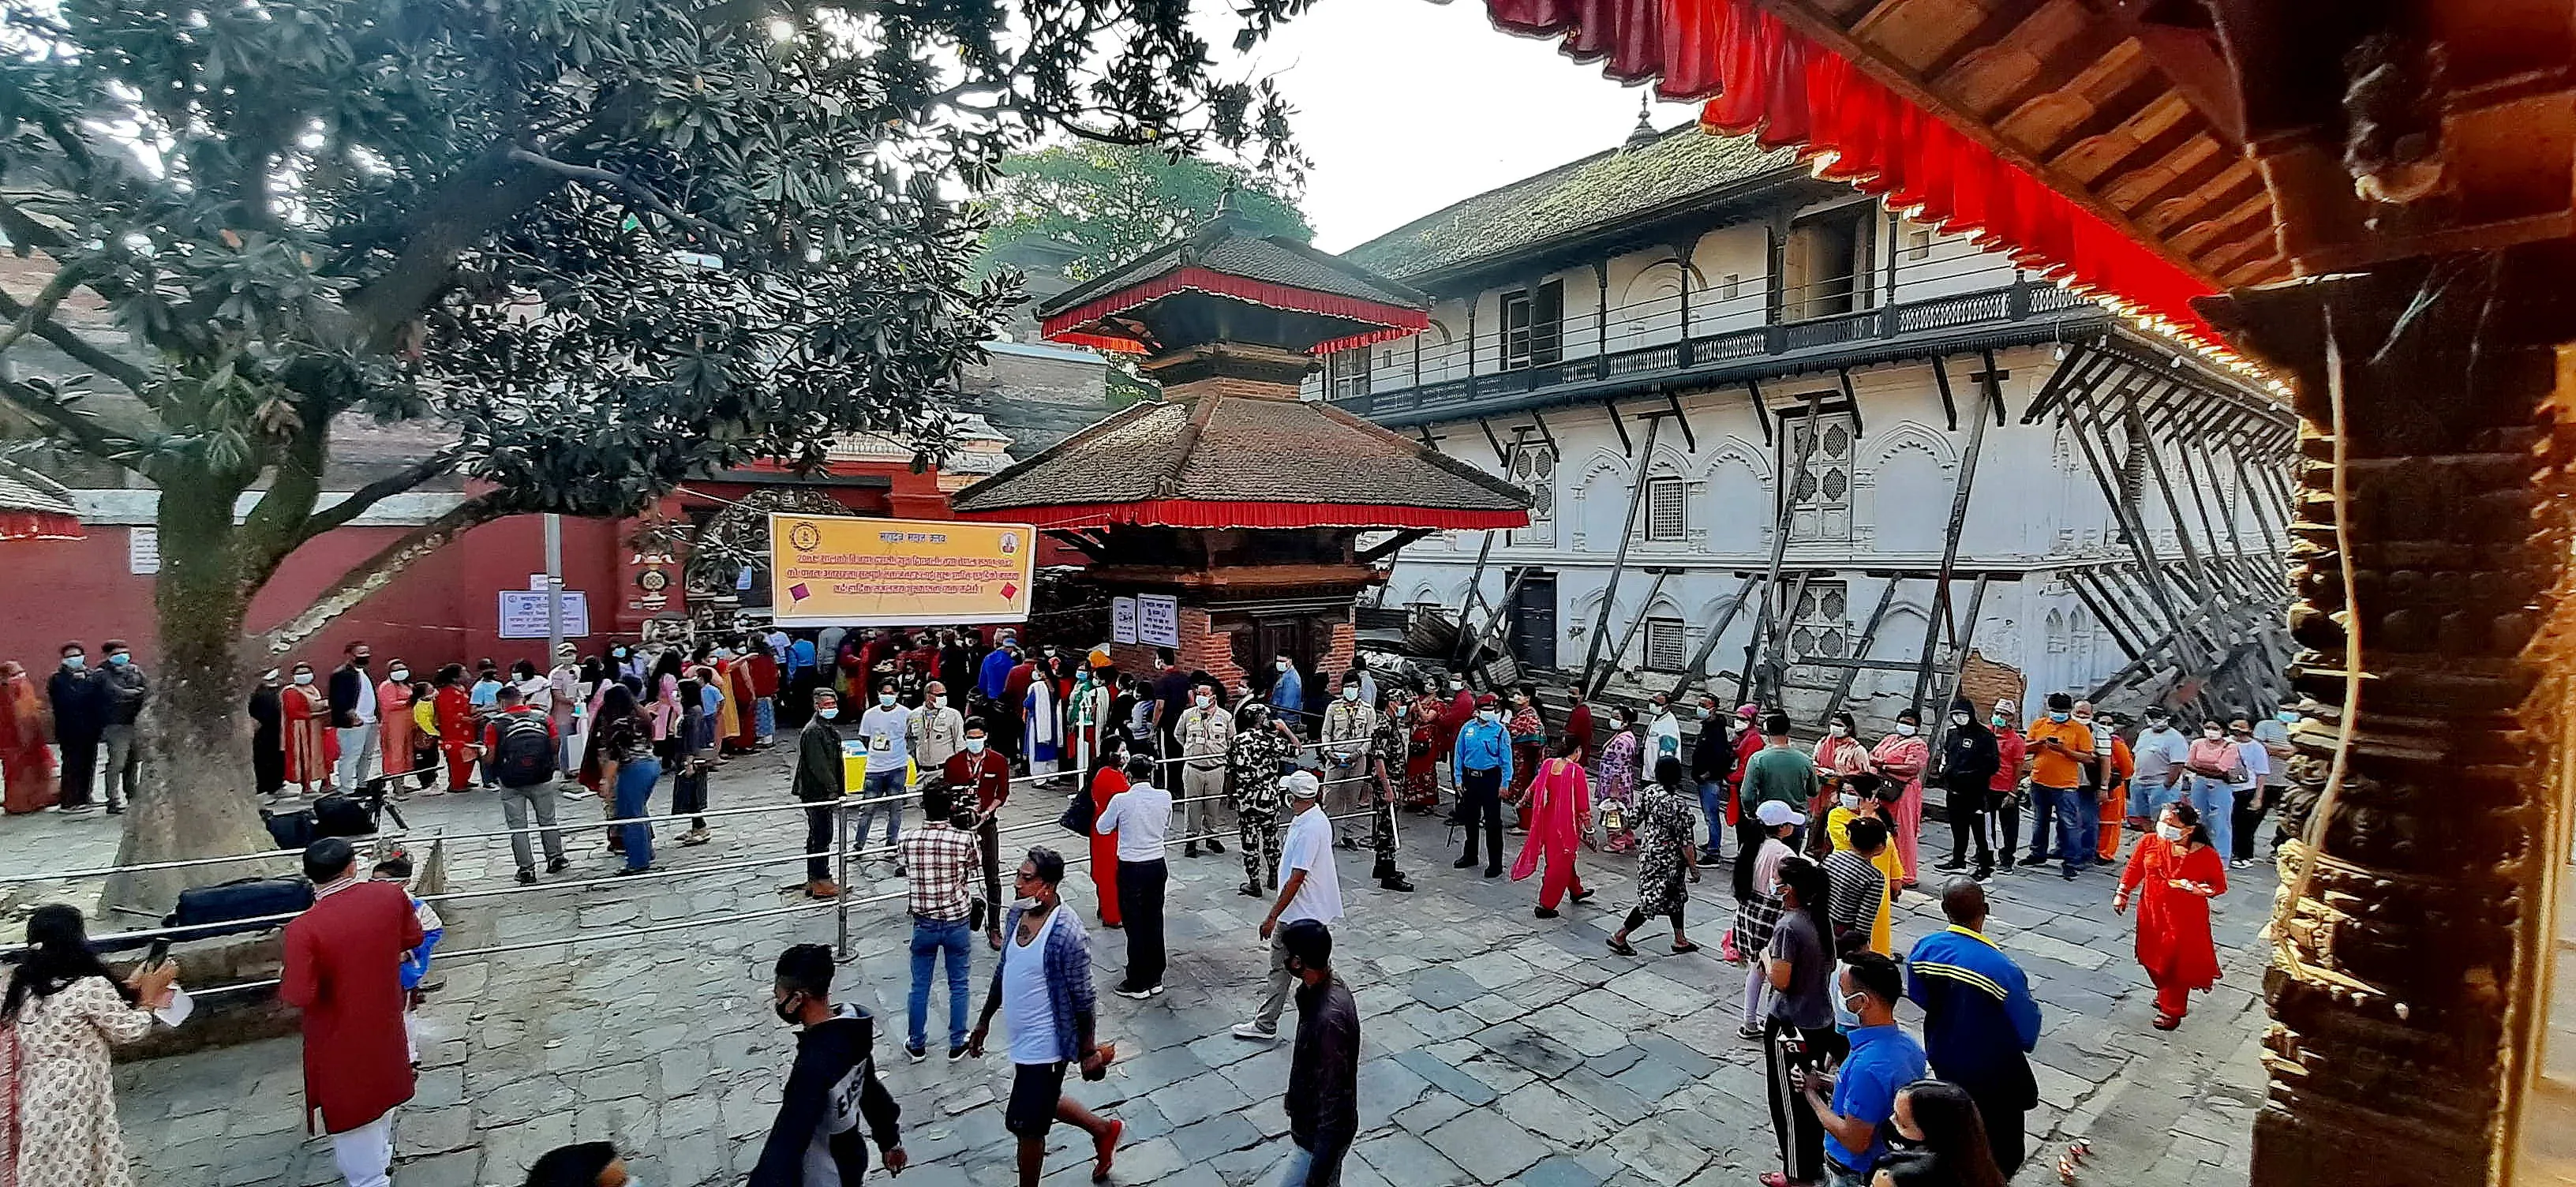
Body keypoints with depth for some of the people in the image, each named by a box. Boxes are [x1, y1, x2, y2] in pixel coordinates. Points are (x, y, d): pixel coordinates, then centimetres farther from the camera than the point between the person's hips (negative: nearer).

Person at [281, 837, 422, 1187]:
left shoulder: (304, 928, -27)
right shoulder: (391, 895, -14)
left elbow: (300, 996, -23)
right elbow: (413, 939, 3)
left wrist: (285, 981, -2)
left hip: (341, 1039, -5)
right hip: (384, 1023, 5)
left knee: (350, 1105, 13)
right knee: (378, 1091, 27)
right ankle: (381, 1159, 48)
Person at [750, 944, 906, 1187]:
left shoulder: (814, 1062, -35)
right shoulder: (852, 1028, -9)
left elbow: (787, 1143, -36)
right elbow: (870, 1089, 6)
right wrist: (890, 1141, 17)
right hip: (851, 1160, 7)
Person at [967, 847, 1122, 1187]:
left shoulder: (1067, 935, -28)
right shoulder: (1016, 915, -4)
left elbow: (1082, 998, -19)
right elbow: (1003, 971, 10)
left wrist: (1088, 1050, -11)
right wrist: (984, 1021, 17)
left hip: (1045, 1044, -8)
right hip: (1024, 1039, 8)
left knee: (1025, 1124, 6)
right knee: (1041, 1105, 25)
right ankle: (1104, 1130, 46)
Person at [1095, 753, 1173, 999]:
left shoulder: (1121, 800, -18)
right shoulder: (1165, 797, -7)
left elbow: (1102, 828, -1)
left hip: (1131, 869, -4)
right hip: (1157, 866, 4)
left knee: (1135, 925, 8)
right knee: (1154, 922, 16)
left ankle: (1138, 984, 18)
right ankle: (1155, 978, 28)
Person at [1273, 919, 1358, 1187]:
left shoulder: (1330, 1019, -35)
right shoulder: (1328, 986, -6)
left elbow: (1335, 1097, -29)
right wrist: (1294, 1096, 26)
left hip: (1322, 1136, -9)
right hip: (1312, 1121, 9)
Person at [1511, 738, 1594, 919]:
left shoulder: (1548, 764, -3)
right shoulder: (1576, 771, -18)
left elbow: (1534, 787, 11)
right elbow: (1583, 803, -14)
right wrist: (1587, 823, -2)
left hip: (1548, 819, 6)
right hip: (1567, 822, -6)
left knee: (1565, 857, 25)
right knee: (1561, 864, 4)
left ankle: (1576, 891, 45)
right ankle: (1546, 905, 6)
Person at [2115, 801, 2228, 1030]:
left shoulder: (2206, 854, -16)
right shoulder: (2149, 843, -8)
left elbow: (2220, 886, -6)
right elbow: (2134, 868, 6)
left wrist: (2196, 888, -24)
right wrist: (2123, 893, 7)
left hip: (2186, 919, -4)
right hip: (2151, 914, 4)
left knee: (2177, 964, 5)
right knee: (2152, 959, 16)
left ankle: (2172, 1010, 21)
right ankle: (2165, 994, 41)